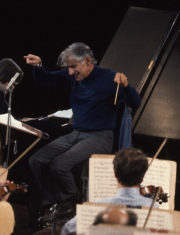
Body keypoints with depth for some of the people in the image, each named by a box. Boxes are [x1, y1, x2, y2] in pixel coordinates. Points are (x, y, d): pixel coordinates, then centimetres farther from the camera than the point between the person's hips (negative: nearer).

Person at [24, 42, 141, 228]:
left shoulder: (108, 78, -12)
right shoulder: (71, 77, 6)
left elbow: (135, 104, -21)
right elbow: (44, 79, 11)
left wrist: (125, 85, -42)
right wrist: (38, 65, -11)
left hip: (99, 138, -7)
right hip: (75, 134, 7)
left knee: (59, 165, -25)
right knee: (36, 161, -7)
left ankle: (71, 204, -2)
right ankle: (51, 206, 4)